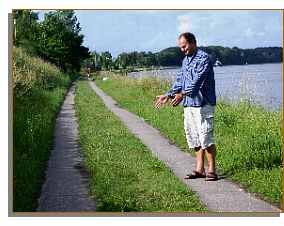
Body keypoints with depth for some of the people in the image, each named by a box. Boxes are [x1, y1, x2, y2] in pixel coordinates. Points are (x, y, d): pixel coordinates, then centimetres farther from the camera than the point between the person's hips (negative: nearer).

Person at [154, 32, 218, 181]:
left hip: (203, 104, -9)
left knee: (206, 138, -8)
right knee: (194, 138, 9)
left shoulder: (203, 58, -10)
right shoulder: (185, 60, 19)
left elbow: (197, 80, -22)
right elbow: (179, 80, 24)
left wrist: (182, 94, -31)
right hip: (188, 105, 9)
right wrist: (168, 95, 16)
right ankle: (199, 169, 16)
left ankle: (211, 170, -1)